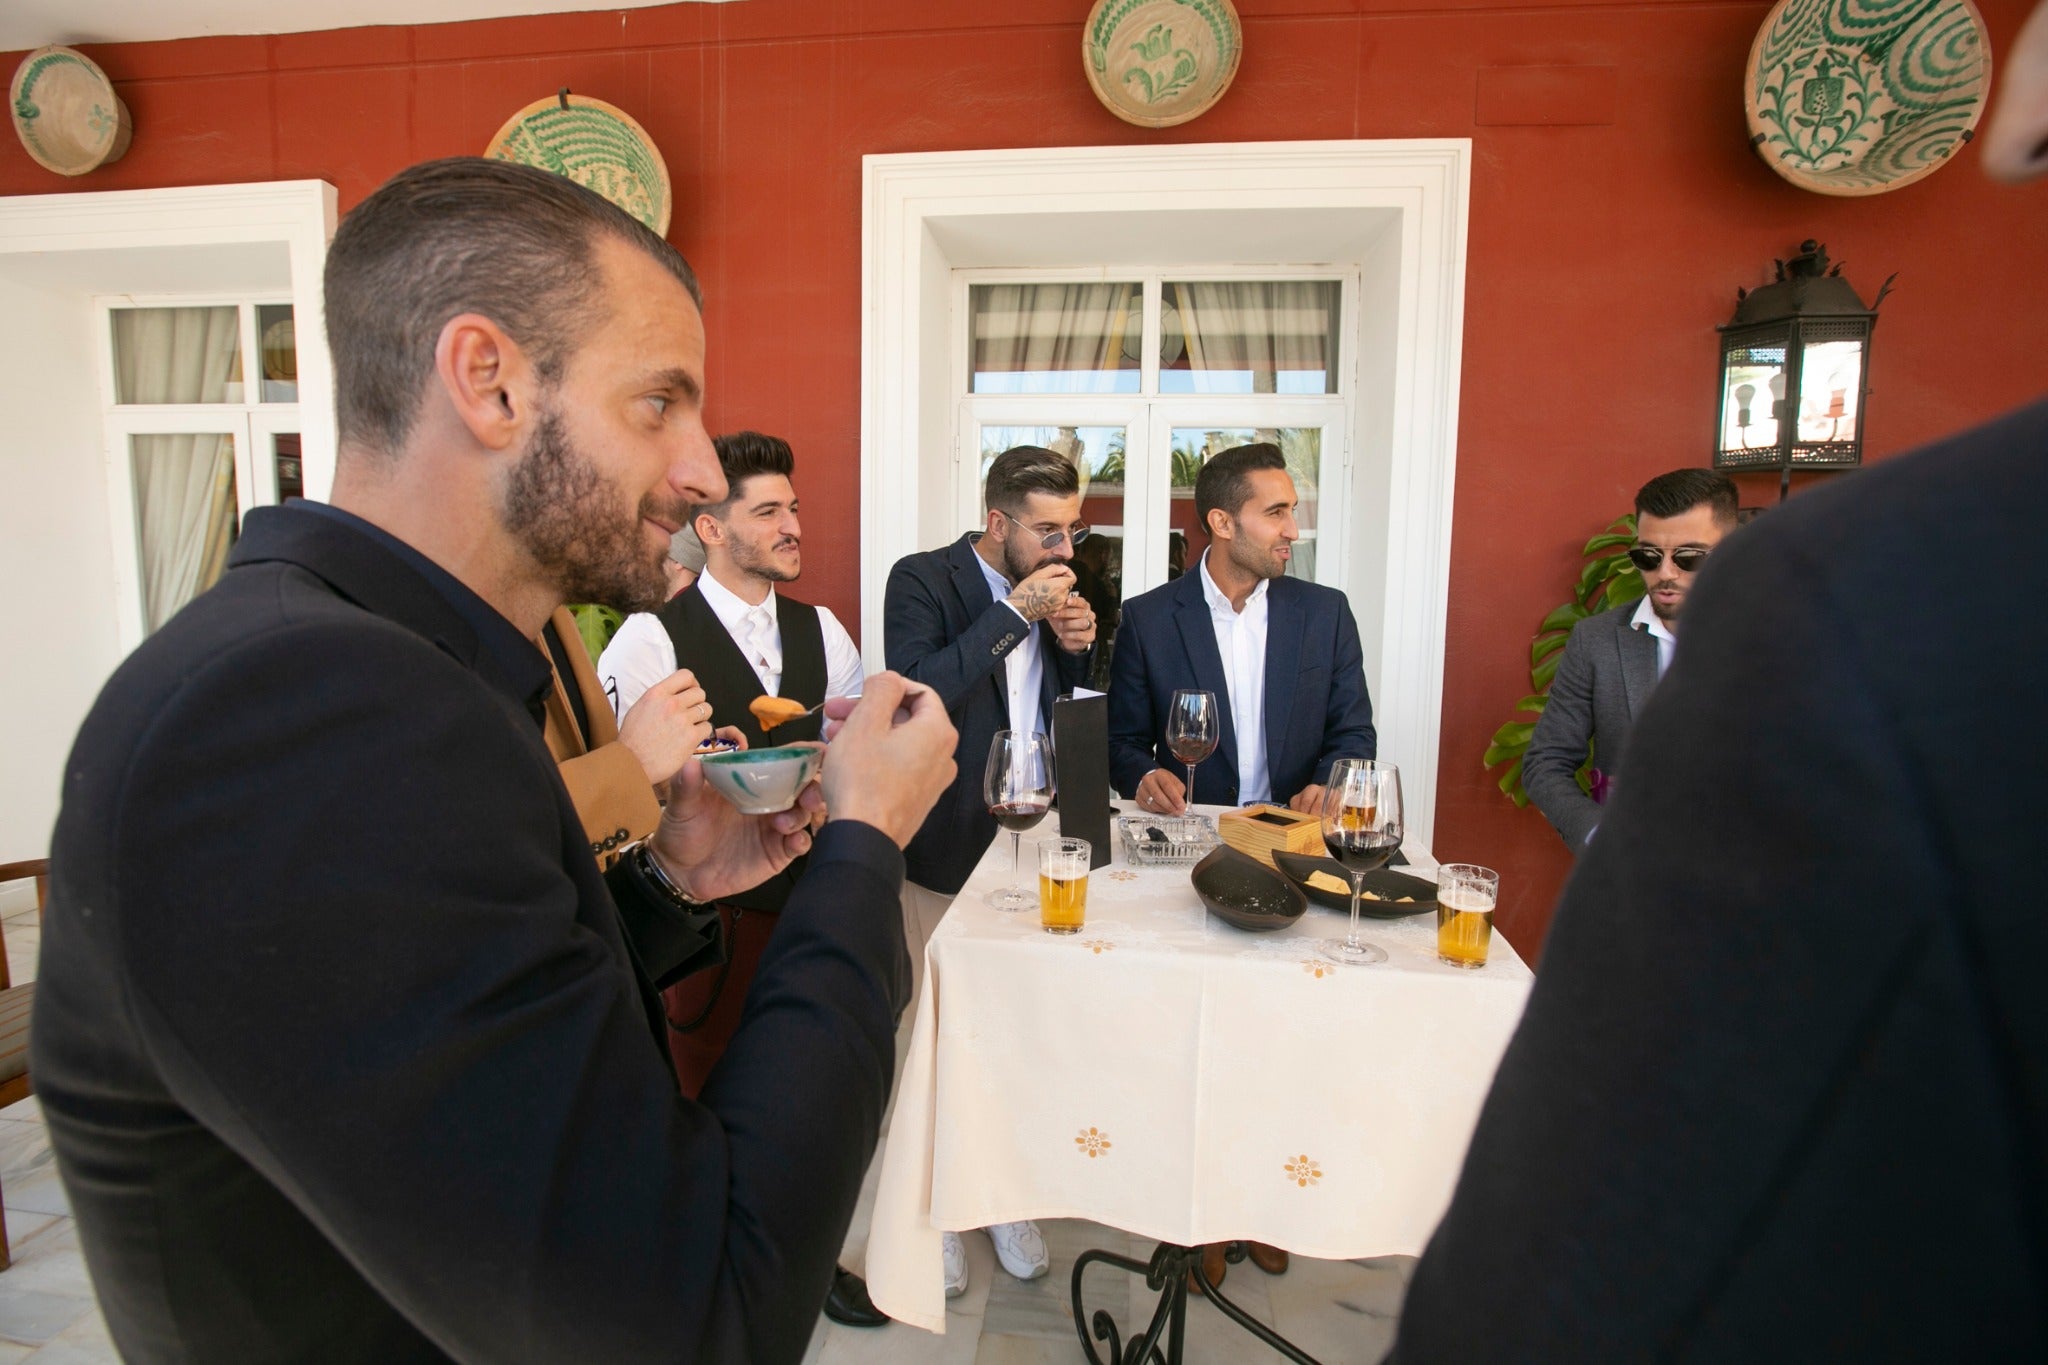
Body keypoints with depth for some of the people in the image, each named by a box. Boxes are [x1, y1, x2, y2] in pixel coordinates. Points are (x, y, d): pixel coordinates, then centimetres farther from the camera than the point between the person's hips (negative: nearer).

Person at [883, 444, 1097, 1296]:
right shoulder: (922, 581, -9)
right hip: (950, 849, -4)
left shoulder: (1052, 588, 7)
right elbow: (914, 693, -24)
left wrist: (1078, 645, -6)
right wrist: (1014, 614, -23)